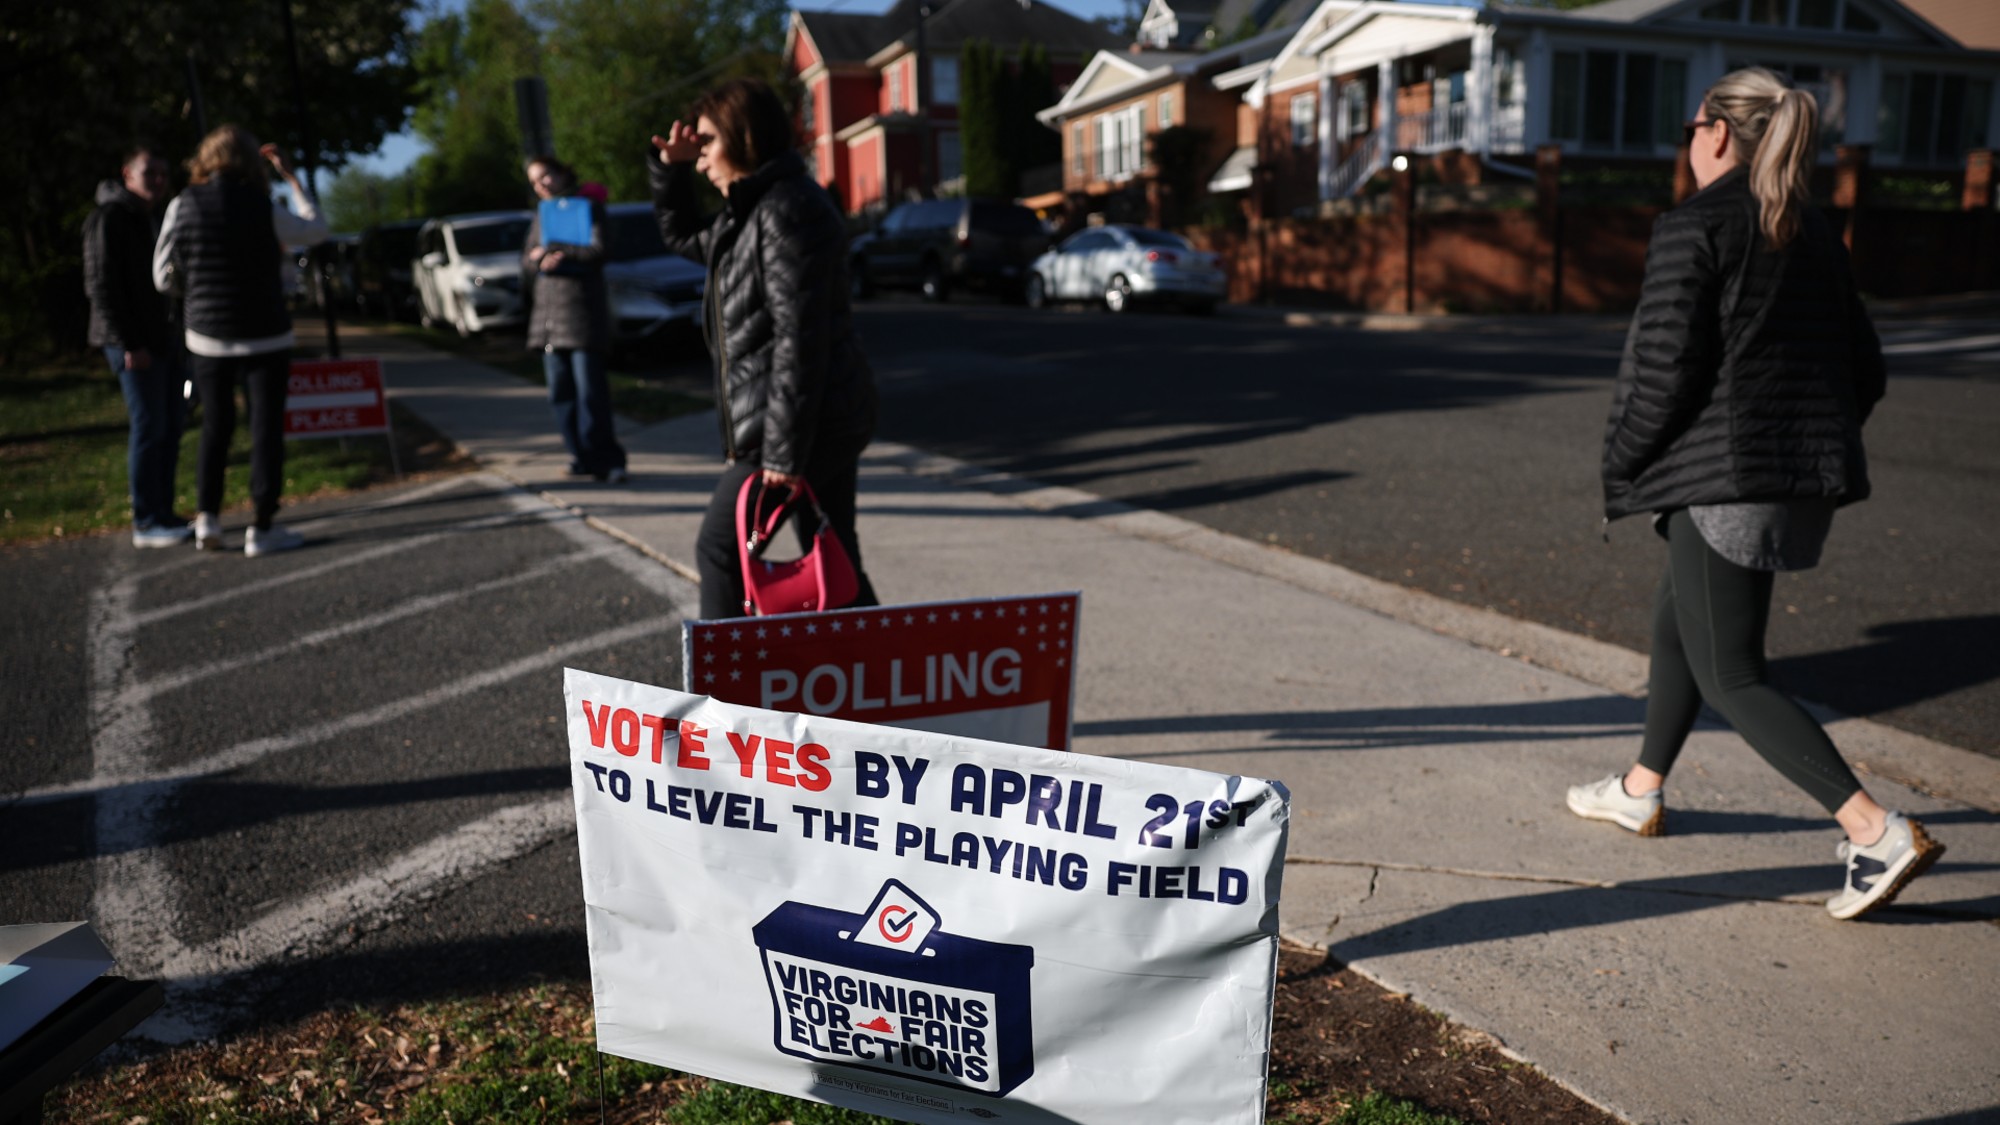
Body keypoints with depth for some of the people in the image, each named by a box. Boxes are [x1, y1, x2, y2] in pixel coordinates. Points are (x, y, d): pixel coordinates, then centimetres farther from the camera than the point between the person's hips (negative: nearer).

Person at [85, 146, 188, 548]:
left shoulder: (153, 220, 18)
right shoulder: (109, 218, -8)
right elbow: (100, 285, -13)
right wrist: (130, 344, -18)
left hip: (163, 338, 8)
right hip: (134, 343, -8)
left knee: (171, 425, 8)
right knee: (148, 428, -7)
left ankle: (163, 514, 15)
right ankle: (146, 524, -1)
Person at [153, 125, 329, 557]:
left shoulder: (182, 207, -3)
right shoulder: (263, 209, -12)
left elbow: (164, 277, 1)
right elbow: (317, 230, 6)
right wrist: (291, 177, 11)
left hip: (206, 338, 3)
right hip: (265, 339, -3)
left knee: (215, 426, 16)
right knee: (266, 427, 2)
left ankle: (207, 517, 12)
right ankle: (262, 528, 1)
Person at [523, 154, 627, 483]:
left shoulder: (588, 207, 4)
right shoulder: (540, 216, 21)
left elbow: (597, 252, -8)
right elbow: (525, 263, 15)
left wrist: (550, 251, -8)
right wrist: (540, 261, -7)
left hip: (582, 309, -6)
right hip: (547, 311, 6)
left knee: (590, 390, -10)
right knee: (560, 392, 3)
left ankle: (605, 459, -5)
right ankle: (582, 456, 10)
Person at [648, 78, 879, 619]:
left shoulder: (788, 210, -16)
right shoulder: (750, 210, 17)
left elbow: (798, 337, -22)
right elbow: (682, 235, 35)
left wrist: (784, 449, -23)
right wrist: (670, 168, 16)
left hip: (806, 425, -10)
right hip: (827, 423, 10)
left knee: (720, 548, 0)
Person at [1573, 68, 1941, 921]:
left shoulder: (1694, 227, -10)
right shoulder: (1814, 234, 14)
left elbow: (1665, 366, -17)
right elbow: (1865, 371, 14)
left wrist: (1623, 471, -4)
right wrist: (1817, 447, 22)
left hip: (1726, 479, -9)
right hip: (1809, 481, 9)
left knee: (1730, 678, -1)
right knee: (1676, 623, 24)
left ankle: (1880, 832, -9)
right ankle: (1640, 792, 37)